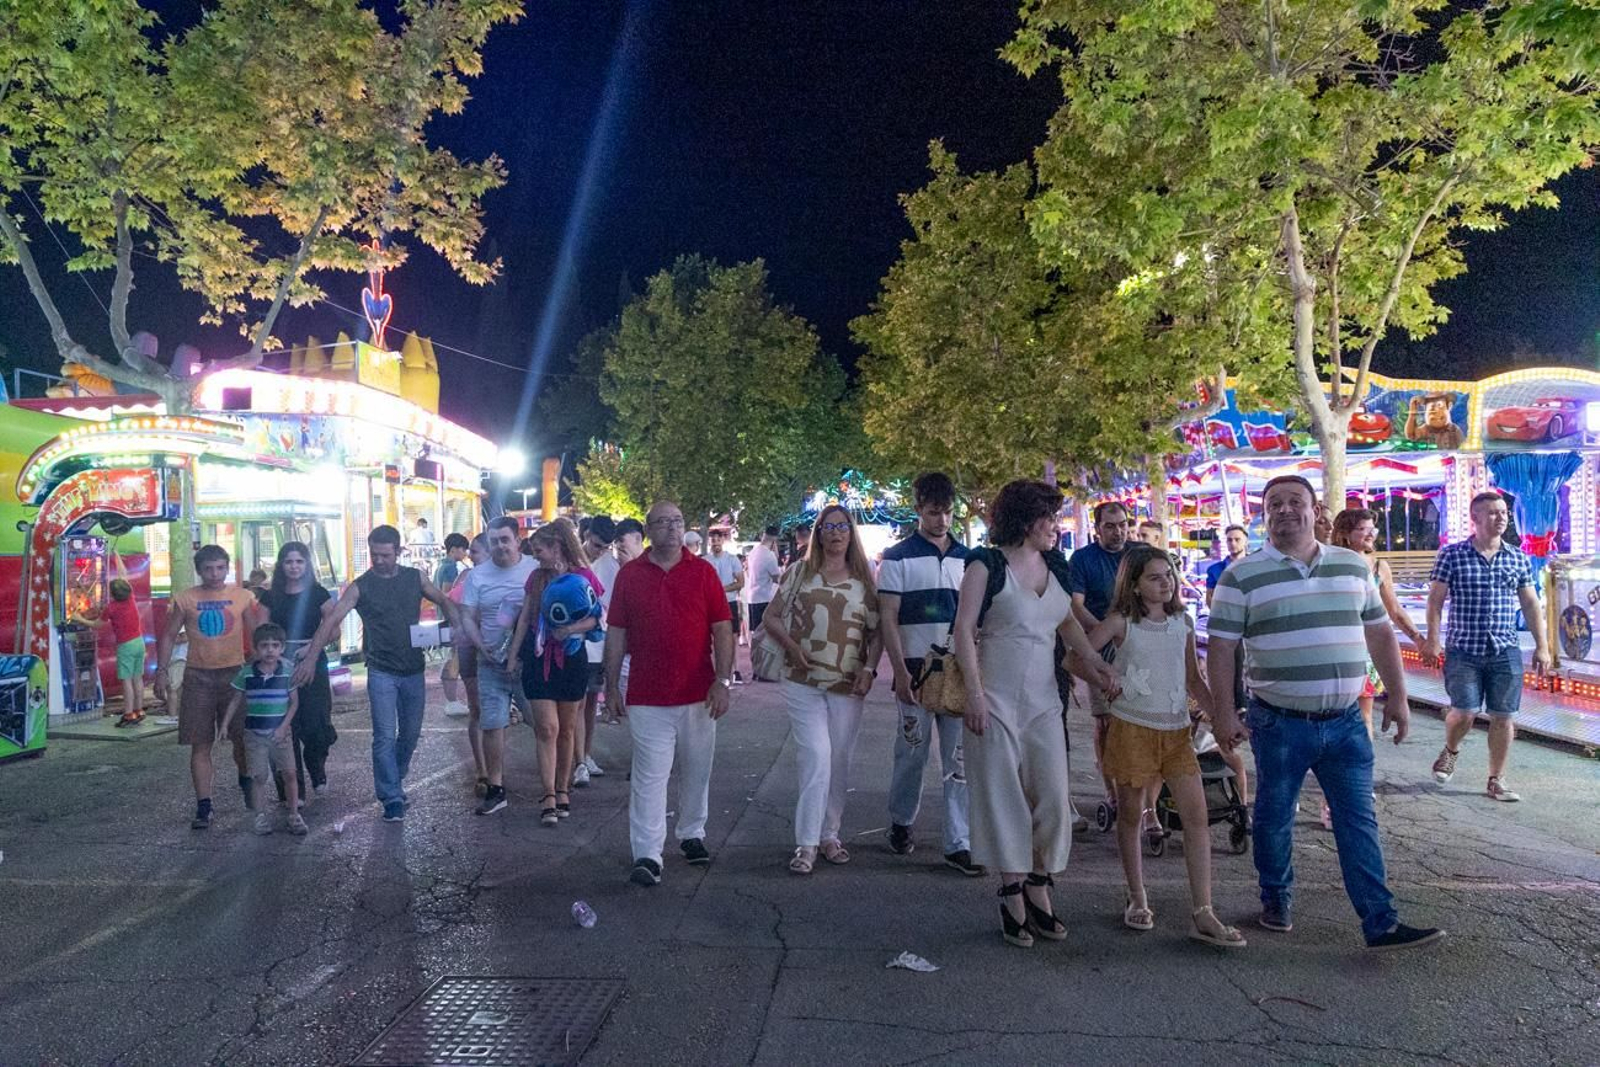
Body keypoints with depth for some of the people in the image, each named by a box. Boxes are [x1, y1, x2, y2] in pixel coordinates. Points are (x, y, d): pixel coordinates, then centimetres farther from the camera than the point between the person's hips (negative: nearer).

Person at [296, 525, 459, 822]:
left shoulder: (415, 578, 3)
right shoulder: (360, 587, -6)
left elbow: (444, 602, 12)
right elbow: (332, 620, -15)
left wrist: (456, 626, -9)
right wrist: (312, 656, -27)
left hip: (414, 670, 3)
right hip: (381, 672, -3)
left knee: (411, 733, 13)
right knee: (385, 736, -7)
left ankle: (394, 780, 35)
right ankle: (392, 798, 1)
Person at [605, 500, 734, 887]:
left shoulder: (703, 572, 2)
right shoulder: (629, 574, 3)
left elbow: (722, 629, 0)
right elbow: (616, 634, 5)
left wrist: (723, 681, -7)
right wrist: (611, 685, 3)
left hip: (698, 695, 1)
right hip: (647, 697, -1)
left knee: (697, 771, 13)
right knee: (649, 776, -2)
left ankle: (692, 835, 32)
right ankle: (647, 857, 1)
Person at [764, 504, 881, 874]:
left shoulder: (863, 580, 7)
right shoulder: (801, 572, 4)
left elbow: (876, 632, 8)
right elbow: (772, 617, 6)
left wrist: (869, 669, -5)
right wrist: (791, 646, -10)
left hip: (848, 685, 2)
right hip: (804, 682, -2)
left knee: (839, 763, 9)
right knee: (817, 758, -11)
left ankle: (829, 834, 24)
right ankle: (807, 844, -4)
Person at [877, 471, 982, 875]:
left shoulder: (966, 558, 10)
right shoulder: (899, 557, -2)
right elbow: (888, 618, -6)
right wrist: (900, 671, -12)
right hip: (916, 670, -3)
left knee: (960, 758, 2)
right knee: (912, 752, 8)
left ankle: (959, 844, 7)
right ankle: (901, 823, 30)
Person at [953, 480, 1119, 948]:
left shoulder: (1055, 569, 10)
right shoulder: (987, 565, -7)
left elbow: (1068, 621, 22)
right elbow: (964, 629, -10)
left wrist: (1091, 660, 5)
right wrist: (974, 693, -16)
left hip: (1043, 700, 5)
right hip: (997, 700, -5)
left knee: (1052, 795, 5)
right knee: (1003, 796, 2)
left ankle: (1039, 890, 20)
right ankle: (1012, 896, 12)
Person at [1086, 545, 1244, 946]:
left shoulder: (1183, 622, 8)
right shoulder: (1121, 623, -3)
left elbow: (1193, 680, 13)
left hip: (1176, 730, 3)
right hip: (1132, 728, -3)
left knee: (1197, 816, -4)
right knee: (1130, 814, 8)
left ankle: (1202, 914, -1)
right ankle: (1137, 900, 23)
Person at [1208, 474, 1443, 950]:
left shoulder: (1353, 566, 8)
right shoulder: (1242, 576, -5)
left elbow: (1380, 633, 14)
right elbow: (1221, 648, -6)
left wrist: (1397, 696, 10)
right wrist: (1223, 714, -10)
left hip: (1345, 721, 3)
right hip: (1279, 724, -3)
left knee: (1359, 821, 4)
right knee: (1274, 819, 11)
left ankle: (1380, 923, 9)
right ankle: (1276, 900, 30)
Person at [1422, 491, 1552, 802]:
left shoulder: (1518, 558, 7)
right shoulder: (1451, 555, -3)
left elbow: (1530, 604, 11)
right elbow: (1436, 599, -2)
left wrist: (1542, 646, 7)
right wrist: (1432, 640, -7)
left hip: (1506, 652, 3)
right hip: (1463, 651, -3)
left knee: (1503, 717, 4)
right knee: (1464, 712, -7)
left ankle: (1496, 781, 17)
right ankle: (1450, 751, 26)